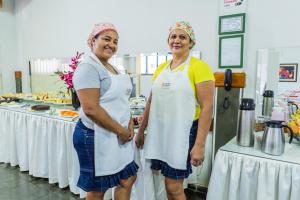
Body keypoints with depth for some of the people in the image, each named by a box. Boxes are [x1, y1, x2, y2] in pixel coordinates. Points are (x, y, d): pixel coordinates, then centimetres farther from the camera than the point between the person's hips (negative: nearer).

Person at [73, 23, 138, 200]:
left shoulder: (112, 68, 13)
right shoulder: (88, 67, -14)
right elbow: (91, 109, -23)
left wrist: (129, 123, 0)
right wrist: (120, 130, -16)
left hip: (119, 135, 9)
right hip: (96, 136, -8)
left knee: (128, 179, 17)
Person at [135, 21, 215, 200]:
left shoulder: (199, 67, -8)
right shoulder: (161, 68, 9)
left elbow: (207, 107, -13)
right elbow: (151, 101, 14)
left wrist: (199, 145, -17)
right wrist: (141, 130, 15)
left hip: (183, 132, -5)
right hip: (159, 131, 6)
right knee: (169, 183, 17)